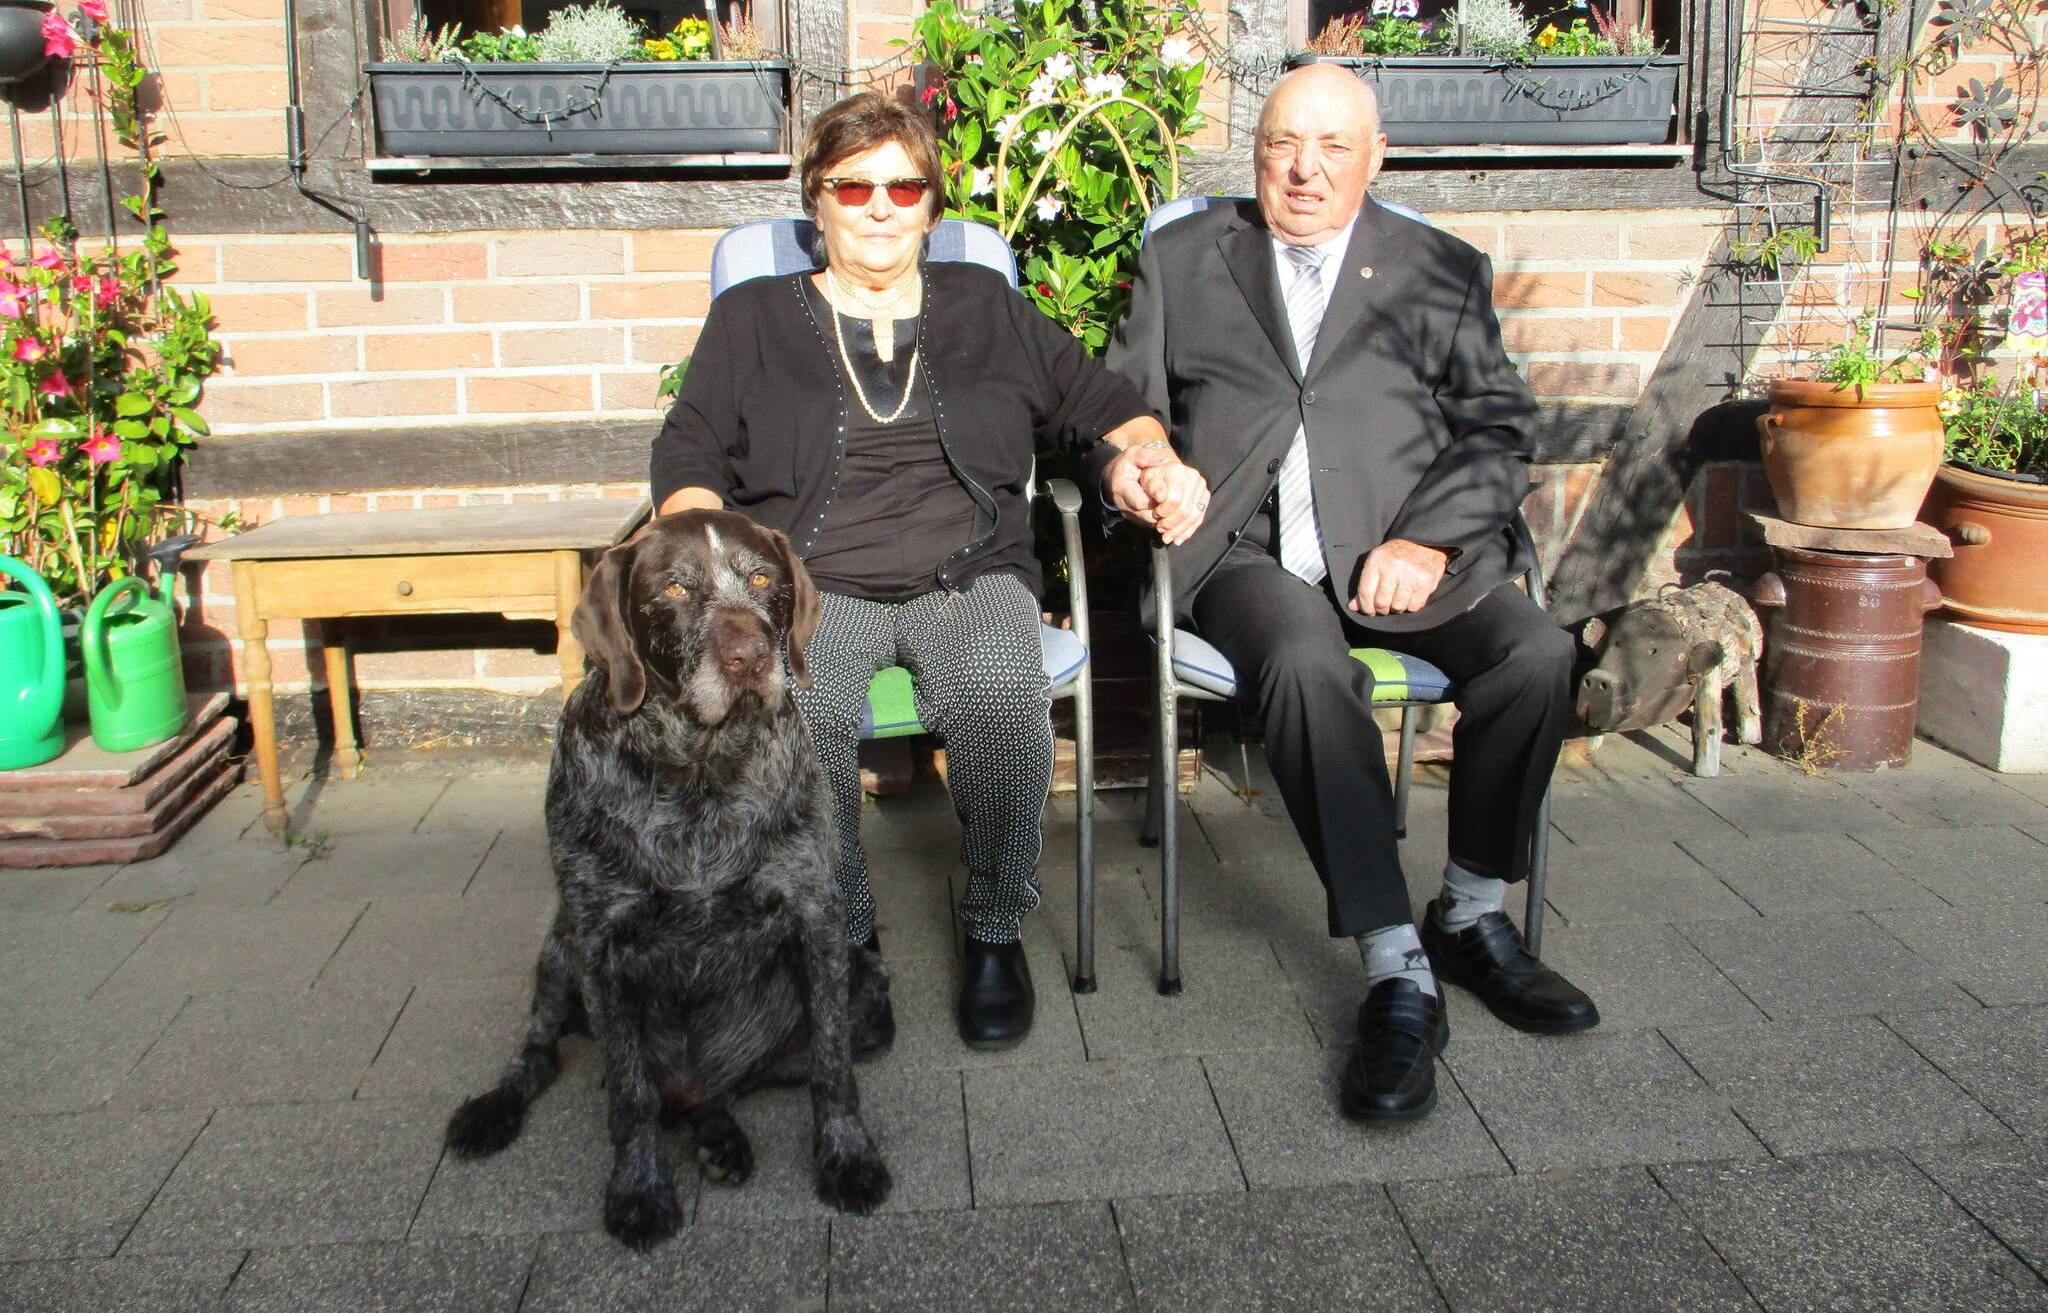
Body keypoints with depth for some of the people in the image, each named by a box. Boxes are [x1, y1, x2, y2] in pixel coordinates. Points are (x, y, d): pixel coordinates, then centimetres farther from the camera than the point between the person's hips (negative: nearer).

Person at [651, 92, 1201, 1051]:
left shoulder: (986, 307, 21)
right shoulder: (751, 320, 18)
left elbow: (1101, 404, 21)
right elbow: (689, 462, 9)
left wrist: (1157, 457, -1)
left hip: (969, 577, 1)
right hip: (813, 584, 0)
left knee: (1004, 701, -33)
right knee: (797, 719, -34)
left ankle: (995, 929, -11)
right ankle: (842, 938, -11)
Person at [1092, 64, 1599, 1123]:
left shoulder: (1444, 271, 18)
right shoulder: (1183, 260, 18)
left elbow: (1496, 428, 10)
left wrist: (1430, 538, -9)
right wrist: (1125, 462, -9)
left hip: (1408, 544, 2)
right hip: (1250, 550, -1)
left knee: (1535, 651, -26)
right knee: (1308, 664, -34)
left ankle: (1469, 916, -4)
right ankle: (1397, 975, -28)